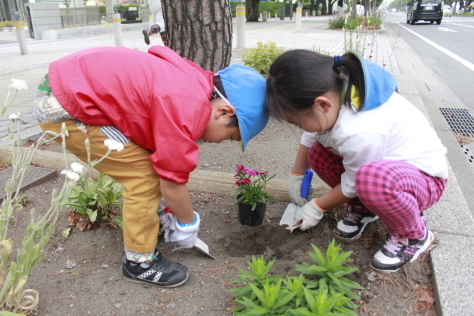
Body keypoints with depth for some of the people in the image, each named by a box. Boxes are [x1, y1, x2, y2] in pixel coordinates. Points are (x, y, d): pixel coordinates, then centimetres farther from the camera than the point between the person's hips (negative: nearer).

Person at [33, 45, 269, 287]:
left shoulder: (196, 84, 2)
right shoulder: (186, 108, -28)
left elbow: (166, 159, 9)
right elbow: (172, 179, -18)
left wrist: (169, 210, 16)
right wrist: (188, 225, 0)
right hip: (63, 107, -9)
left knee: (148, 164, 11)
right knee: (144, 175, -9)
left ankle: (140, 221, 32)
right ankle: (139, 261, 8)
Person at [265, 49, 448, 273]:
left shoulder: (359, 133, -39)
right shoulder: (334, 91, -16)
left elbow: (352, 185, -22)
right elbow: (309, 138, 1)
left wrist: (317, 207, -5)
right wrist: (296, 176, 12)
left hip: (424, 177, -8)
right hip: (387, 163, 8)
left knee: (371, 178, -41)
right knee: (318, 154, -8)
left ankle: (413, 236, -8)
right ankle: (361, 209, 13)